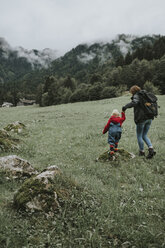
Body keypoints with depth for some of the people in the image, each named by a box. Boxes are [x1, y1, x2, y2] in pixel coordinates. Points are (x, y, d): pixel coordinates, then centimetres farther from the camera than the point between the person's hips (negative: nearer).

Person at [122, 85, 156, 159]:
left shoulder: (137, 95, -5)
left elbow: (134, 102, -27)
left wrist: (125, 107, -26)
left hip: (141, 118, -7)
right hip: (149, 118, 7)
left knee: (139, 136, 9)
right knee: (144, 136, 17)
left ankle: (142, 151, 17)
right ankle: (151, 149, 0)